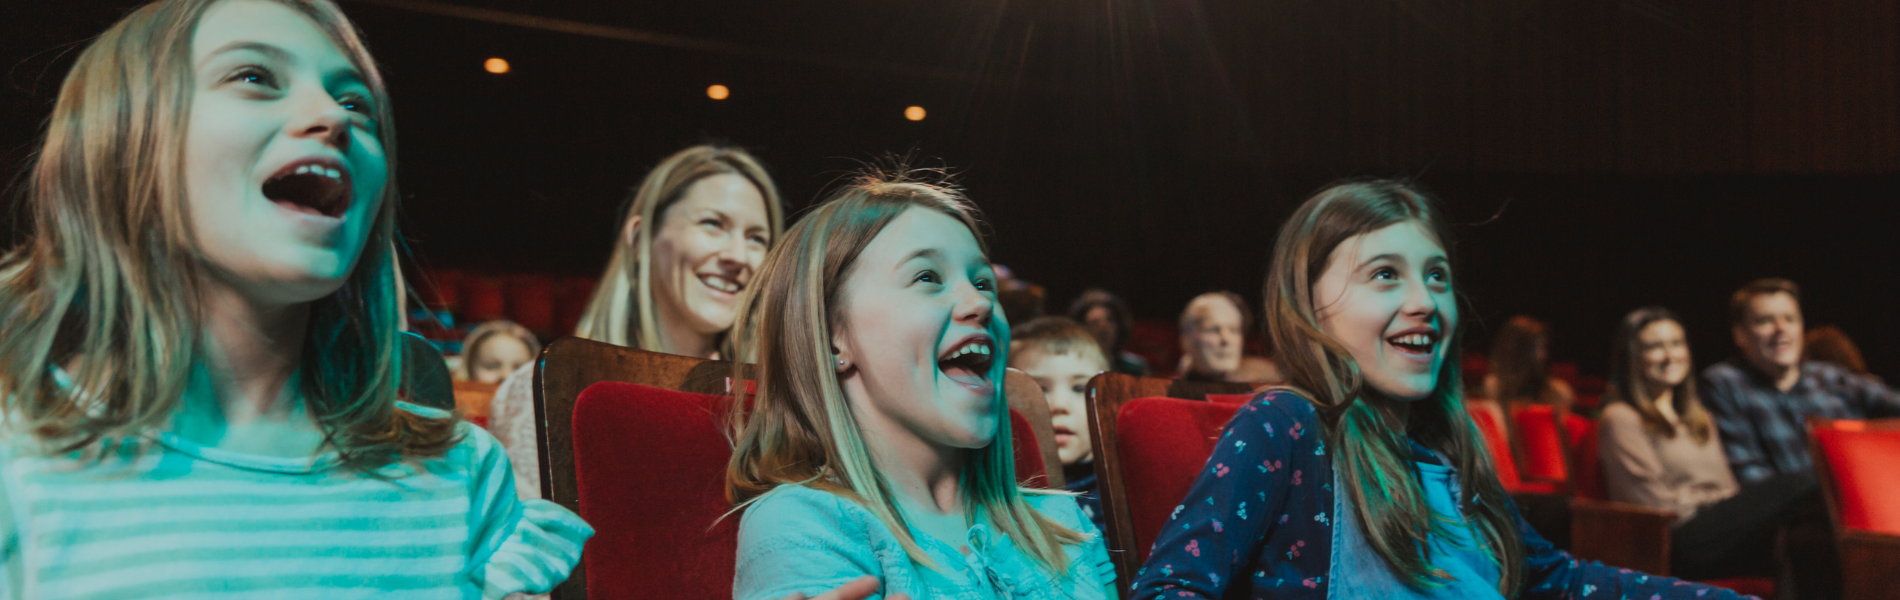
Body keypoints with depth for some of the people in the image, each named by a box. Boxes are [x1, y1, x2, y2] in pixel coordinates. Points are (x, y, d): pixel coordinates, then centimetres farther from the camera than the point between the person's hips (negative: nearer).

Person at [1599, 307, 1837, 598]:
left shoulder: (1698, 418, 29)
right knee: (1799, 486, -24)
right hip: (1678, 545, -7)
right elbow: (1656, 502, -5)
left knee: (1807, 537, -26)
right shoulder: (1620, 419, 3)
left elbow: (1728, 490, 20)